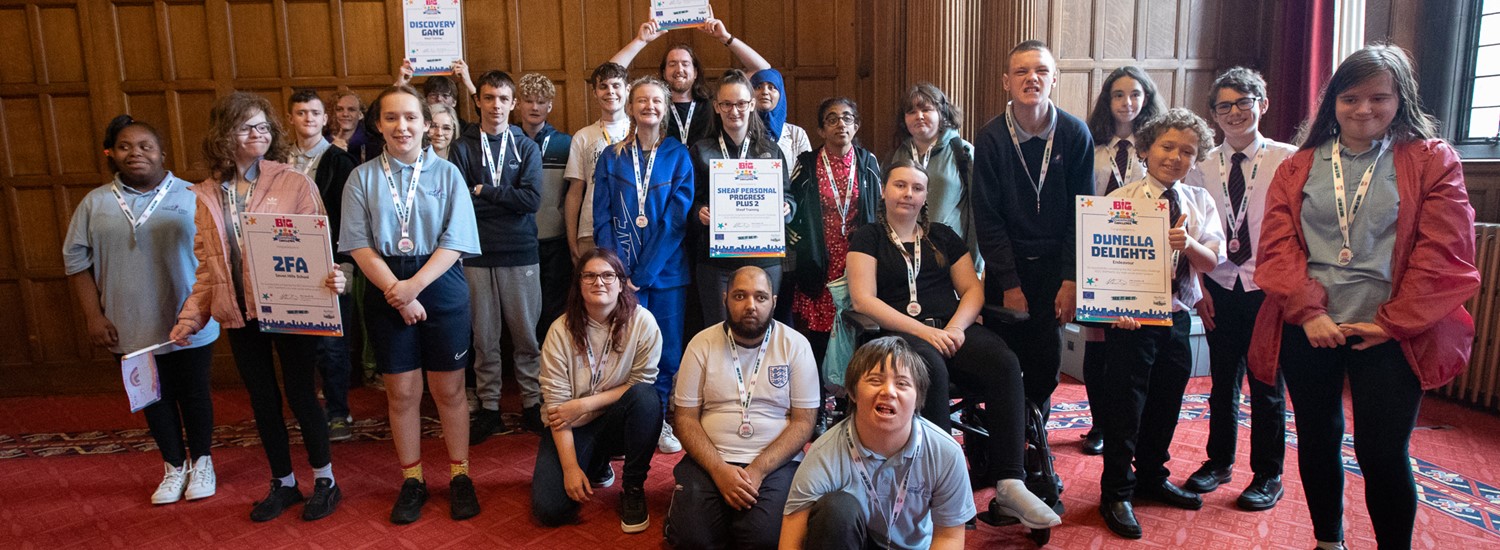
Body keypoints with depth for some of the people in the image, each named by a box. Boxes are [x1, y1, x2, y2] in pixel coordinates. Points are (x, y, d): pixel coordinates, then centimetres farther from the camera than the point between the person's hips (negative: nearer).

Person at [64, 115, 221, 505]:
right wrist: (93, 316, -1)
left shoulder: (191, 198, -4)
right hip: (130, 330, 2)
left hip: (189, 328, -2)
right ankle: (174, 466, 29)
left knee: (194, 395, 11)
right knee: (155, 399, 13)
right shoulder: (95, 203, 3)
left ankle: (201, 462, 29)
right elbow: (76, 260, 5)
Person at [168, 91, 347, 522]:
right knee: (262, 399, 13)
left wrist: (332, 278, -29)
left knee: (300, 394, 3)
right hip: (239, 317, 4)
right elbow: (207, 265, 10)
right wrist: (191, 317, 4)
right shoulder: (206, 196, 6)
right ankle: (283, 484, 30)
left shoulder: (294, 184, -6)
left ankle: (324, 482, 22)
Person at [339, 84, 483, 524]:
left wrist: (415, 285, -16)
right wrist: (394, 290, -14)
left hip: (441, 288, -1)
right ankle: (412, 479, 24)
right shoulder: (362, 177, 3)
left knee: (448, 389, 6)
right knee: (401, 391, 9)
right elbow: (359, 244, -3)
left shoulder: (446, 174, 0)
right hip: (386, 291, 1)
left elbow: (455, 242, -6)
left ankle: (459, 476, 21)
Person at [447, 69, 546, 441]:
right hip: (477, 254, 0)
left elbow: (532, 200, -9)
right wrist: (506, 199, -11)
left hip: (520, 255, 0)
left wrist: (483, 192, -8)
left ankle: (532, 403, 17)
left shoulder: (526, 148, 5)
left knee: (526, 333, 5)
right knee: (484, 336, 6)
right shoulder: (463, 147, 5)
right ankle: (488, 407, 17)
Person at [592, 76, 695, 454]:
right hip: (623, 272, 0)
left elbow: (677, 218, -5)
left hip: (667, 270, 0)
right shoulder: (612, 157, 6)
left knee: (668, 348, 5)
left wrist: (645, 271, -12)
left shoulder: (678, 156, 3)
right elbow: (602, 218, 2)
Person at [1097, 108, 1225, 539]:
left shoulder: (1200, 203, 7)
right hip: (1131, 317, -5)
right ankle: (1116, 494, 16)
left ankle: (1153, 476, 39)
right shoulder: (1121, 200, -7)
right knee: (1125, 406, 1)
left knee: (1166, 404, 18)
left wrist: (1187, 244, -23)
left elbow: (1212, 261, -2)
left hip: (1178, 316, 5)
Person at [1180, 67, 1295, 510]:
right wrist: (1200, 287, -1)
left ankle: (1268, 476, 24)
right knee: (1222, 380, 14)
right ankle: (1219, 461, 32)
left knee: (1267, 383, 8)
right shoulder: (1203, 167, 3)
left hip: (1269, 289, -2)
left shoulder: (1287, 160, -5)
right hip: (1220, 289, 3)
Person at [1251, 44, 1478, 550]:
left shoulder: (1432, 160, 2)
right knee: (1317, 439, 12)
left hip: (1389, 334, -2)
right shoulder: (1298, 167, 8)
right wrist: (1307, 311, -12)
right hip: (1308, 331, 3)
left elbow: (1444, 252, -5)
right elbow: (1278, 244, -1)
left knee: (1383, 451, -3)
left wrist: (1393, 321, -10)